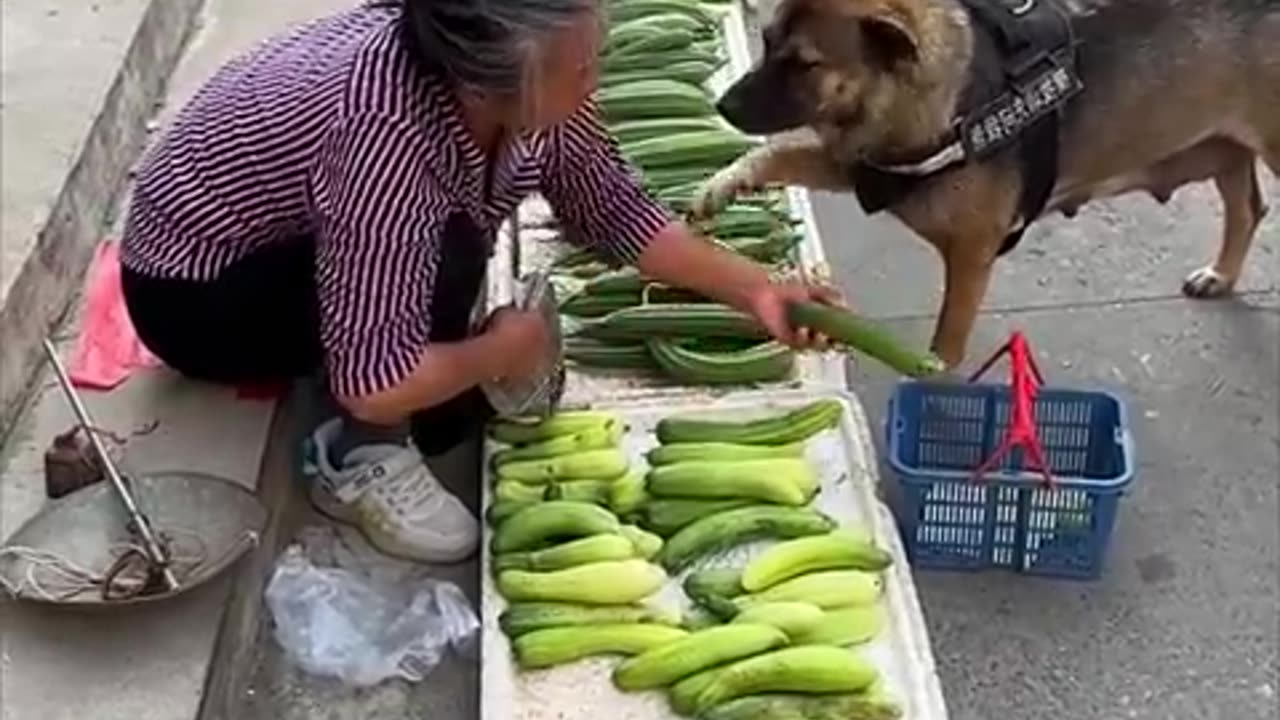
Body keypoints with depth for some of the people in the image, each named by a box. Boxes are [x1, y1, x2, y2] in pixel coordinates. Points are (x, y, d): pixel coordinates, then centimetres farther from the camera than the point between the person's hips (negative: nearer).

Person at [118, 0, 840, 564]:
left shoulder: (512, 81, -19)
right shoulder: (389, 133, -40)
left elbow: (612, 205, -6)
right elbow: (375, 385, -38)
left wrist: (756, 289, -12)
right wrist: (502, 350, -21)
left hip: (314, 247, 7)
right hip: (193, 292, -7)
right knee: (448, 257, -31)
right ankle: (362, 459, -9)